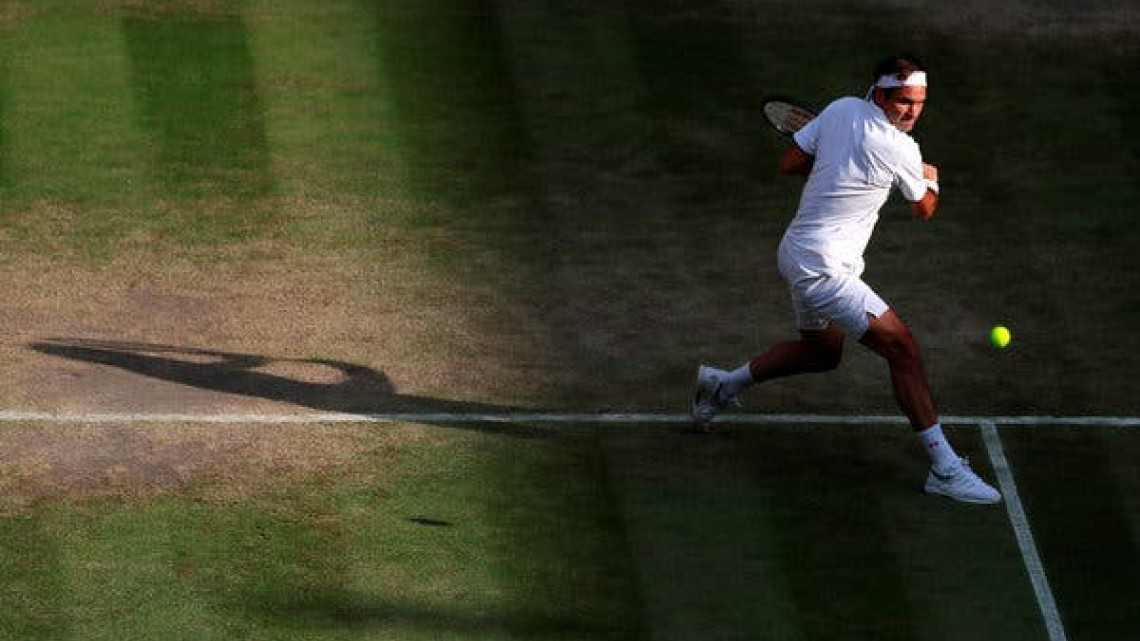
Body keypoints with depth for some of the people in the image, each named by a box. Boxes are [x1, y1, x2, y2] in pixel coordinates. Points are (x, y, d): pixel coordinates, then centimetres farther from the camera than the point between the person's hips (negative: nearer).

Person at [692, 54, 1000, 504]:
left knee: (822, 353, 29)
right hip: (822, 268, -9)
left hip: (799, 254, 9)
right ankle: (945, 469, -14)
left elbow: (789, 163, 7)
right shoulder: (900, 151, -18)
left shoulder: (841, 109, 1)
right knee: (902, 347, -13)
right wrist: (931, 179, 23)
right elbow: (924, 209, 2)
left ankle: (723, 384, 41)